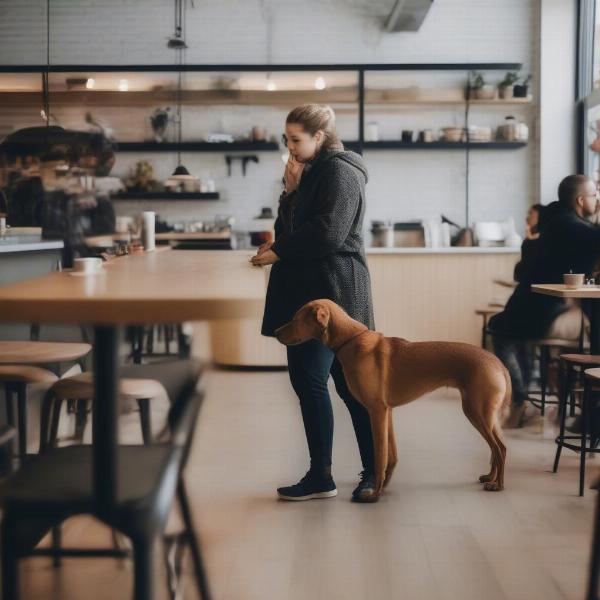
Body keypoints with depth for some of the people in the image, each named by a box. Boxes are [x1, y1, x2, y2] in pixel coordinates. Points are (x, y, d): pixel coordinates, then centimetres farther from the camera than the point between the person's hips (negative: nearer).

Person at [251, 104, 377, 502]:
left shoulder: (340, 171, -10)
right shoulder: (313, 172, 19)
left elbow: (329, 233, -20)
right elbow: (294, 226, 18)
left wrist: (279, 253, -13)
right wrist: (291, 191, 3)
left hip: (331, 292, -9)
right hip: (311, 289, 9)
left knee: (310, 378, -9)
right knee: (349, 383, 9)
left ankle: (321, 476, 0)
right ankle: (374, 471, 15)